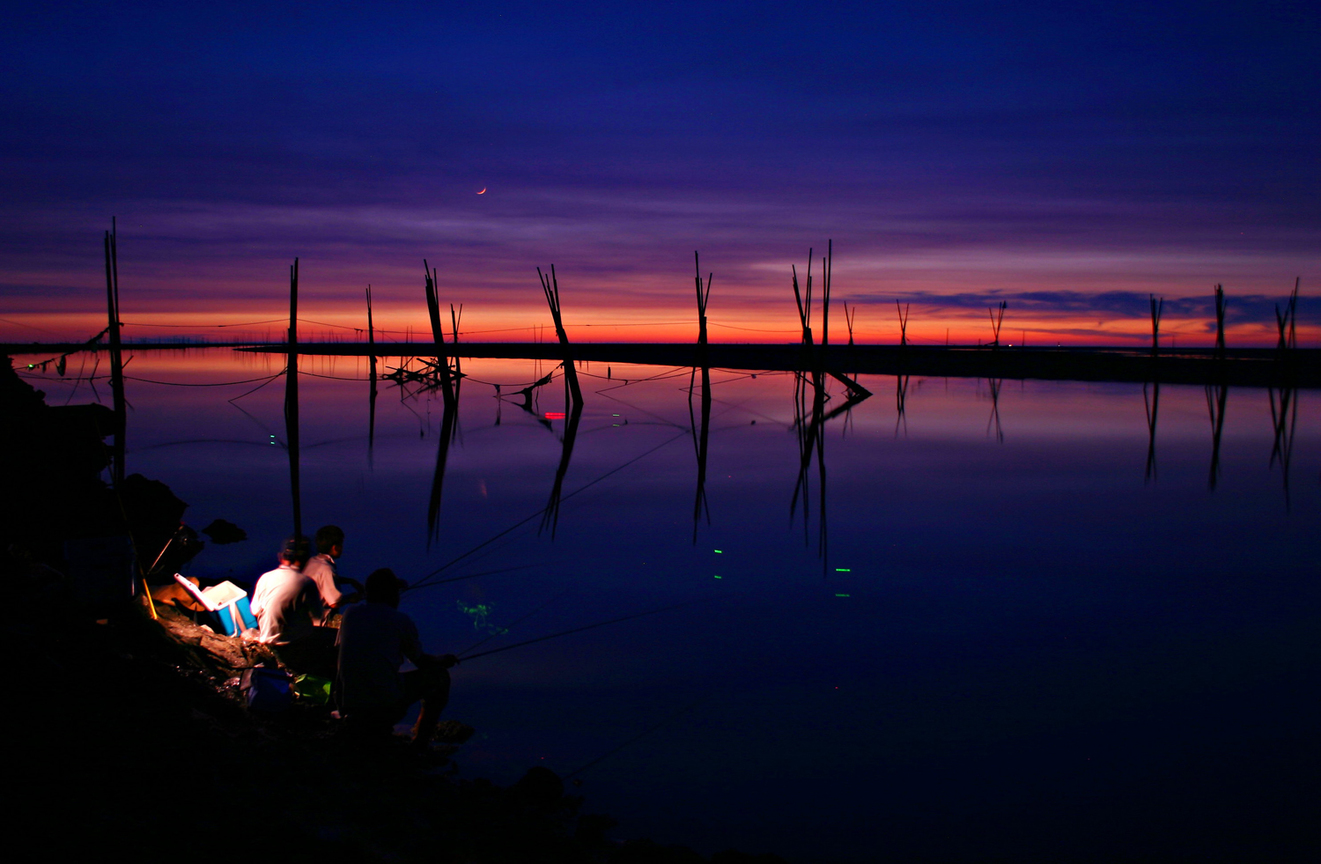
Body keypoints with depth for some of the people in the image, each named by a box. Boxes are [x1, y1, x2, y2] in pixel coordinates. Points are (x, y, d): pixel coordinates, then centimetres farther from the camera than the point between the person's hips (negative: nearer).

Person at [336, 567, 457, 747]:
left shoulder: (350, 613, 9)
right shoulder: (401, 620, -3)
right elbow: (420, 660, 9)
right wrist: (444, 661, 31)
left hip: (348, 705, 6)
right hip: (386, 706, -6)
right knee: (439, 675, 13)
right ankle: (420, 742, 15)